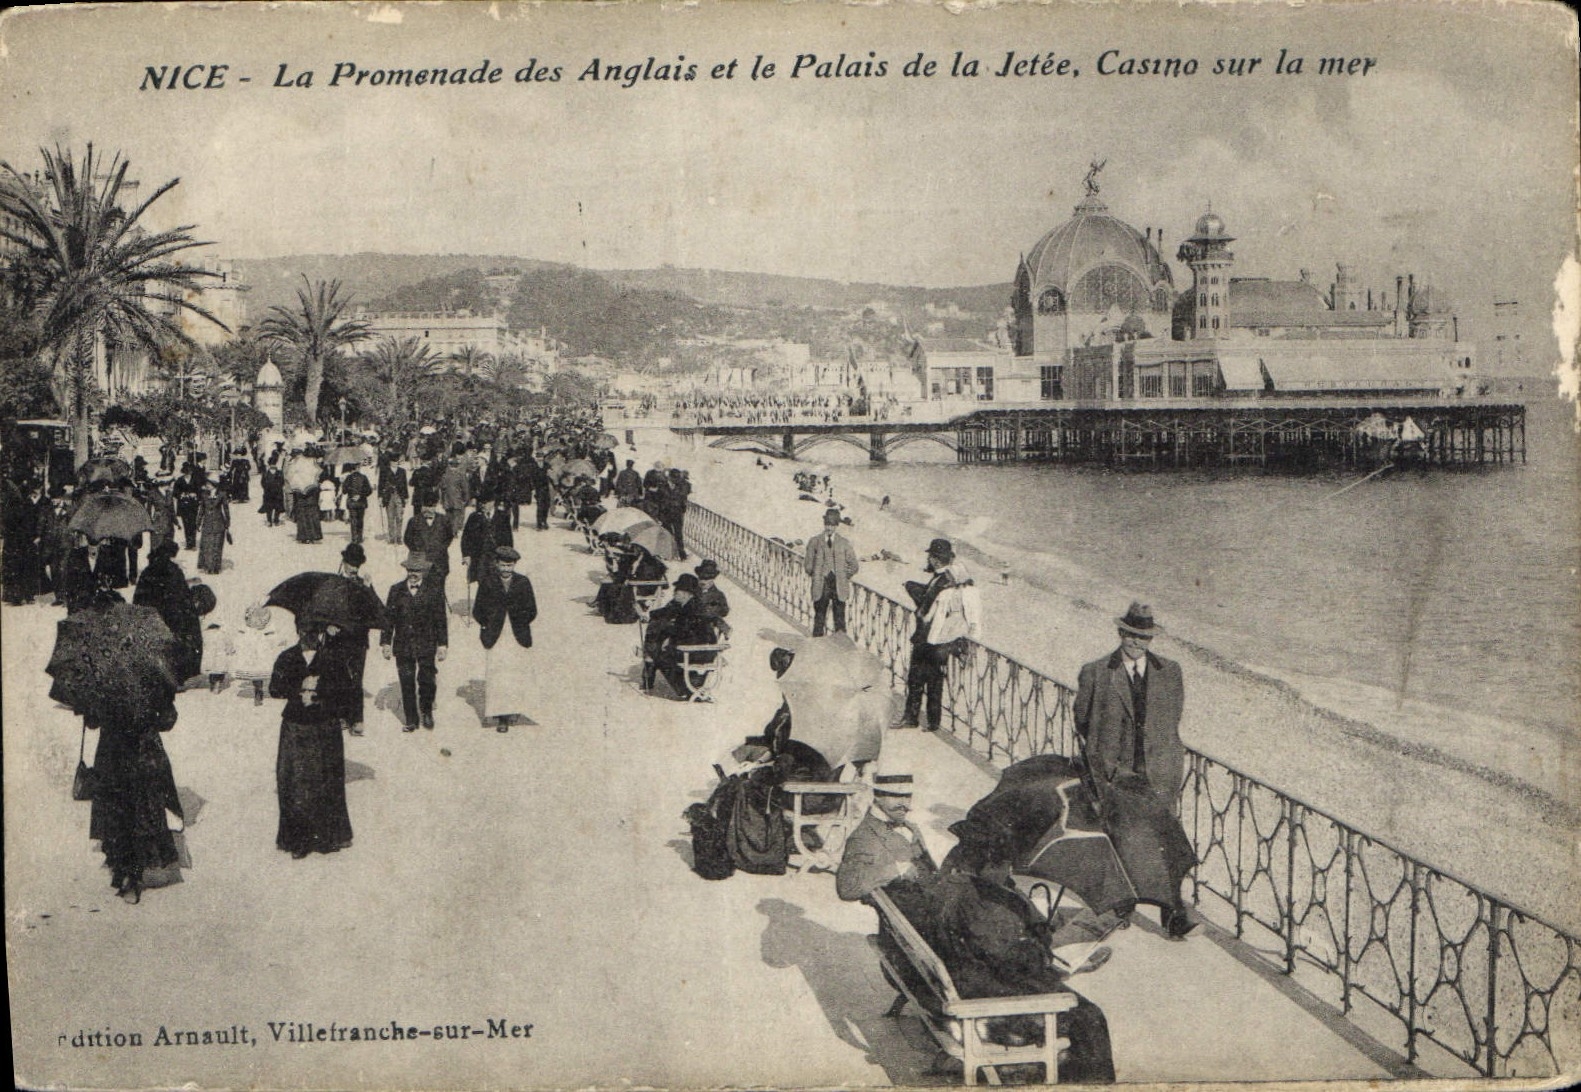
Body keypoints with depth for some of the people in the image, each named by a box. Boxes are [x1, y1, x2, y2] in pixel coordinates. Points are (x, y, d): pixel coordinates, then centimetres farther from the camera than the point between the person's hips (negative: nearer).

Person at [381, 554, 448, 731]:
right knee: (407, 683, 5)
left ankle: (427, 712, 22)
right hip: (403, 645, 2)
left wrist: (442, 644, 0)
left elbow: (441, 618, 2)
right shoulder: (396, 590, 6)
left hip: (426, 645, -2)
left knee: (427, 680, -3)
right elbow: (388, 617, 9)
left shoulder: (434, 589, 1)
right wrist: (385, 642, 4)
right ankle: (410, 719, 17)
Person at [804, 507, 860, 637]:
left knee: (840, 615, -3)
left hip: (839, 587, 0)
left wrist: (844, 578, 6)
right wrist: (816, 577, 5)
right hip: (820, 586, 0)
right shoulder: (815, 542, 6)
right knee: (819, 615, 3)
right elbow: (808, 564, 9)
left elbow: (854, 565, 10)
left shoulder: (844, 542, 7)